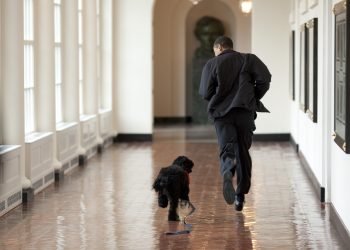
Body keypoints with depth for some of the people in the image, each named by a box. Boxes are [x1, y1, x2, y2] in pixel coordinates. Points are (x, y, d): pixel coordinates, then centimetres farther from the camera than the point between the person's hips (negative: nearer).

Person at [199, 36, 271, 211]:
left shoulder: (212, 64, 7)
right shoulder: (248, 59, 10)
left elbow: (205, 93, 3)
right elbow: (264, 78, -5)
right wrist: (255, 97, 9)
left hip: (221, 113, -1)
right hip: (245, 111, 1)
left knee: (227, 149, -6)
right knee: (243, 152, 11)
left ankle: (227, 173, -42)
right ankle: (241, 196, 13)